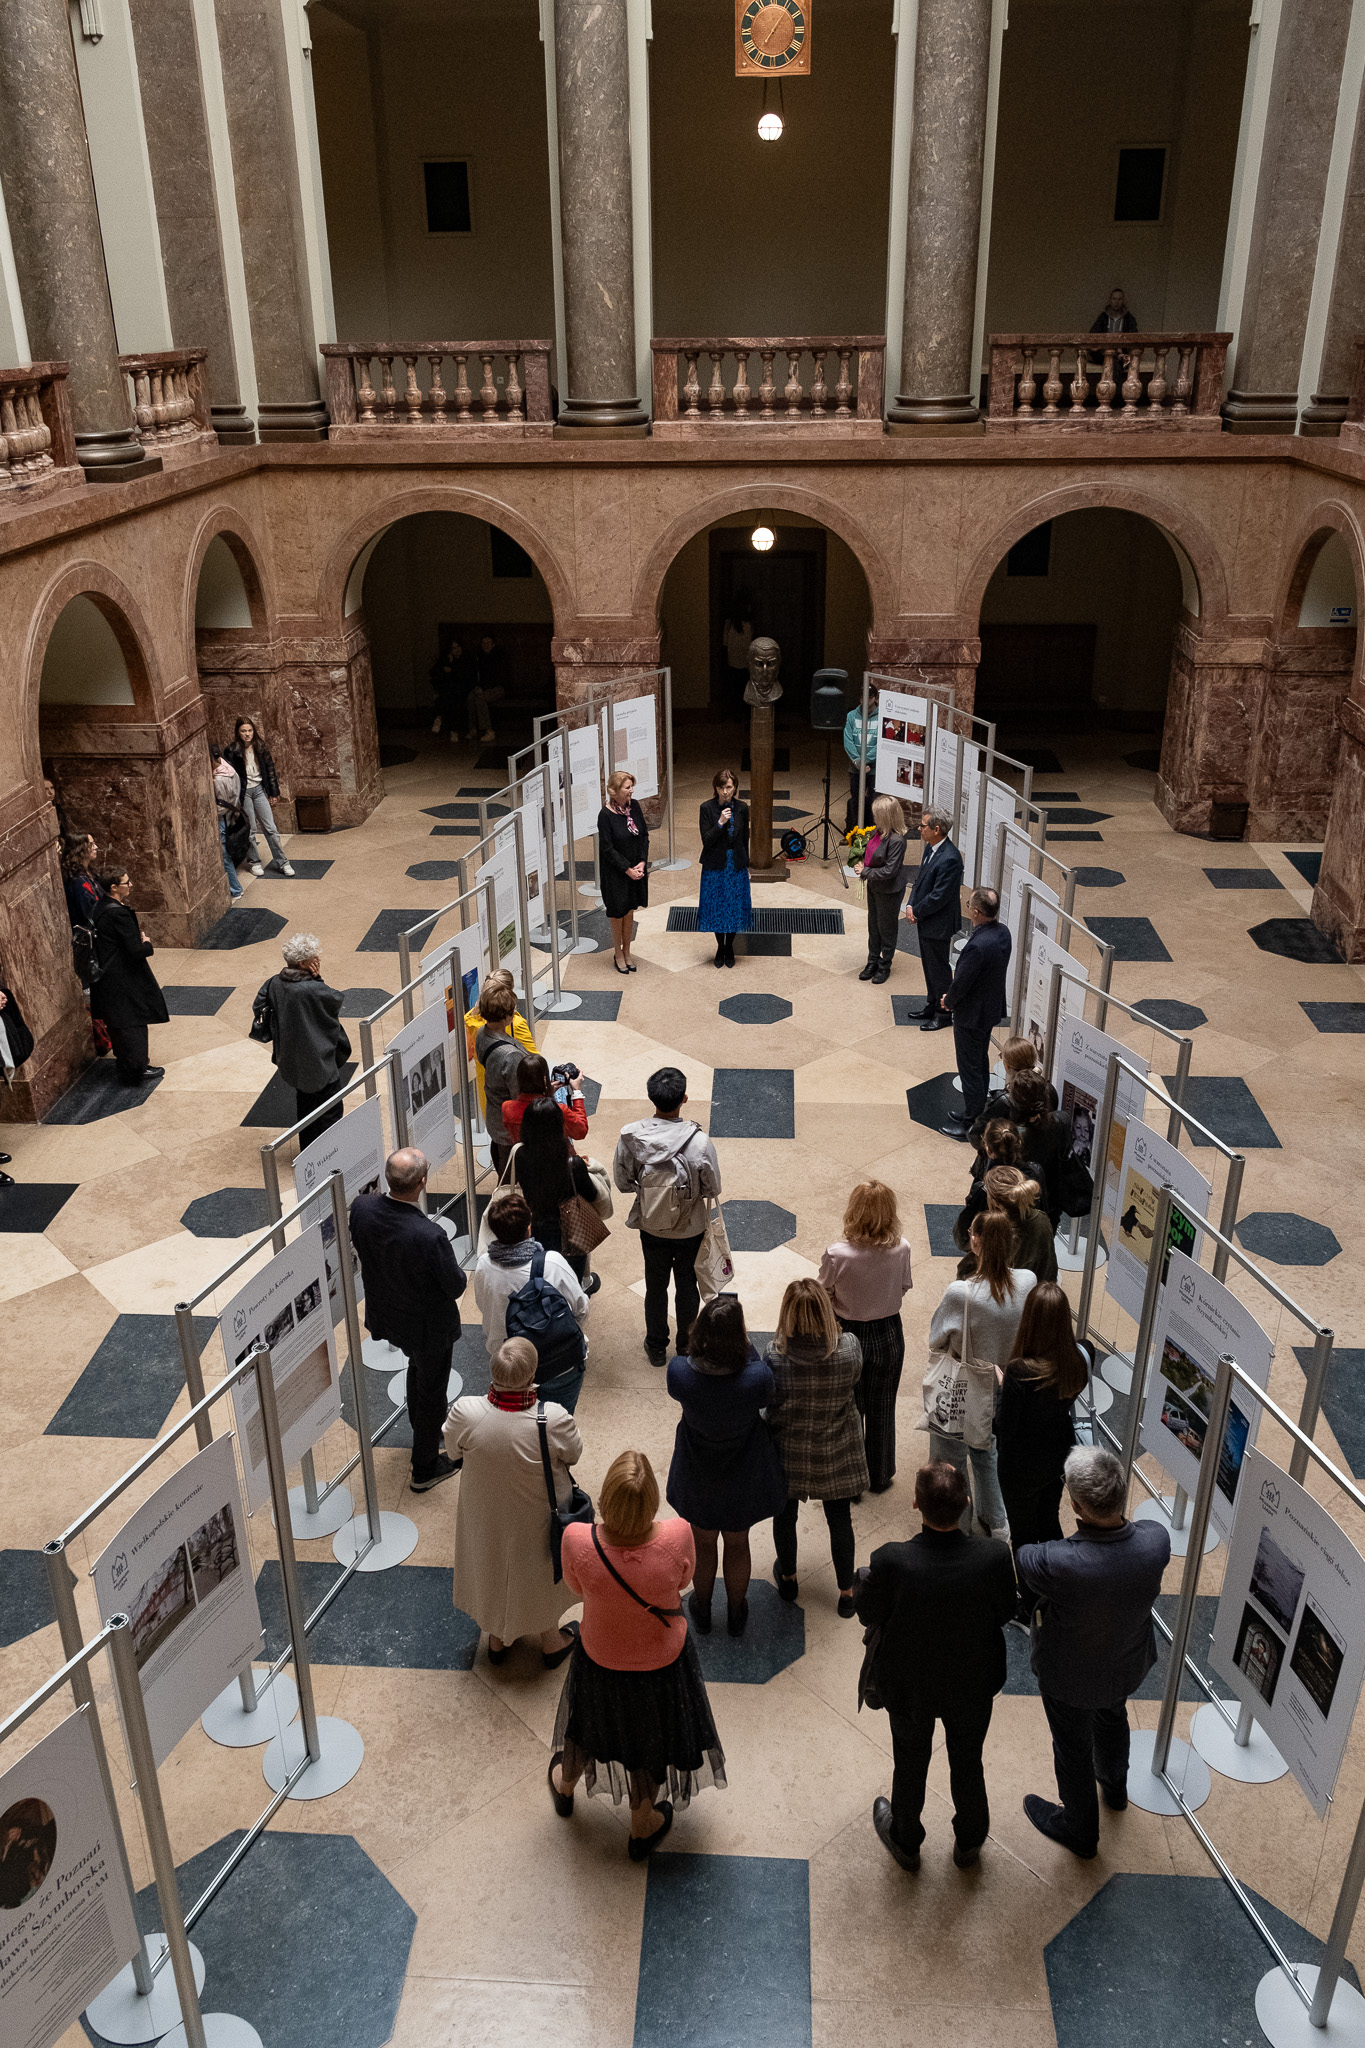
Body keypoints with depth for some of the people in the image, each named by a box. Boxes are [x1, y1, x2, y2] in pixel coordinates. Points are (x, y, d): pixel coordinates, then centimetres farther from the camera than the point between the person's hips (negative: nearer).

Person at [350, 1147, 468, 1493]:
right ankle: (425, 1469, 40)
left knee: (417, 1366, 35)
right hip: (428, 1325, -6)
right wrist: (460, 1278, -1)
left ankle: (422, 1431, 59)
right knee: (432, 1390, 20)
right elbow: (456, 1286, -24)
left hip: (385, 1316, 6)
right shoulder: (430, 1236, -40)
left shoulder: (361, 1208, -23)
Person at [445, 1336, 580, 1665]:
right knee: (540, 1572, 27)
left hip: (485, 1518, 1)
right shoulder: (554, 1419, -37)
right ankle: (550, 1642, 53)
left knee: (491, 1567, 30)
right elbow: (573, 1455, -15)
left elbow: (453, 1455, -11)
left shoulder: (464, 1412, -32)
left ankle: (497, 1638, 55)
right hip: (536, 1523, -1)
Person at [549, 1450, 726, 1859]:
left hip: (600, 1658, 0)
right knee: (651, 1734, 29)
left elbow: (577, 1589, -12)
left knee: (590, 1719, 32)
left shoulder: (577, 1541, -35)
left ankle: (565, 1786, 63)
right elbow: (682, 1580, -12)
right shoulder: (678, 1536, -35)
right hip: (662, 1659, 0)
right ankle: (642, 1828, 54)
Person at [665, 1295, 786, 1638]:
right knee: (737, 1546, 26)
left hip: (698, 1478, 1)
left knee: (703, 1544, 27)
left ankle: (702, 1611, 51)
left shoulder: (679, 1373, -32)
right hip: (743, 1478, -1)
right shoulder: (757, 1378, -35)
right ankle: (736, 1615, 49)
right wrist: (743, 1343, -12)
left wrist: (714, 1330, -13)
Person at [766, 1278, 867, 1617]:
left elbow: (767, 1402, -14)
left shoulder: (776, 1353, -28)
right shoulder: (849, 1348, -25)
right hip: (836, 1452, 1)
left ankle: (788, 1578, 47)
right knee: (839, 1519, 22)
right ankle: (846, 1592, 37)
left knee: (785, 1515, 25)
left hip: (789, 1452, 0)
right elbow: (854, 1385, -4)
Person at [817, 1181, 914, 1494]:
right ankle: (880, 1476, 40)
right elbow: (904, 1288, -2)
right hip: (889, 1333, 2)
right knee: (882, 1409, 22)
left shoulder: (837, 1254, -28)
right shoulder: (901, 1249, -20)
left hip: (848, 1335, -2)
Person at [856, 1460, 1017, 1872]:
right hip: (973, 1684, 1)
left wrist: (864, 1577, 1)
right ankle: (969, 1842, 54)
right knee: (968, 1763, 29)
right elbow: (1005, 1612, -12)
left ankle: (905, 1842, 53)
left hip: (908, 1687, -1)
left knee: (910, 1764, 27)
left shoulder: (891, 1562, -37)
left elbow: (869, 1615, -18)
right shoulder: (993, 1558, -32)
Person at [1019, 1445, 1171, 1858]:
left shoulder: (1056, 1564, -46)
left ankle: (1081, 1830, 53)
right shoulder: (1156, 1541, -34)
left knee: (1073, 1748, 25)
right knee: (1112, 1716, 37)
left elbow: (1019, 1560, -20)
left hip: (1072, 1677, -4)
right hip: (1130, 1664, 5)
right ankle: (1114, 1787, 67)